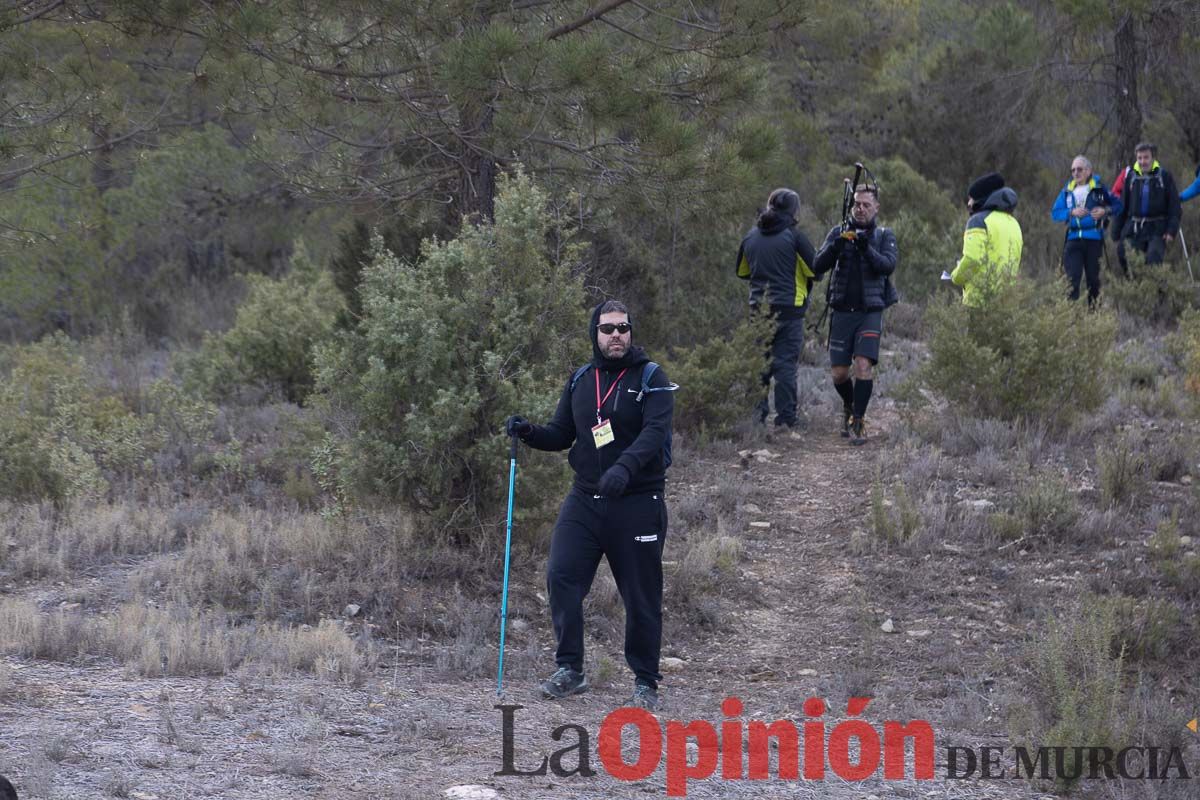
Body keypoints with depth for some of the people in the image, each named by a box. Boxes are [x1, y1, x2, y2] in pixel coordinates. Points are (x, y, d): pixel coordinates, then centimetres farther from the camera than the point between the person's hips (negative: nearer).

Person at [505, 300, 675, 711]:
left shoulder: (651, 379, -4)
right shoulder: (580, 380, 11)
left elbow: (655, 431, -18)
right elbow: (561, 435, 17)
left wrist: (625, 466, -35)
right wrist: (528, 431, -4)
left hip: (637, 503, -4)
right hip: (585, 499, 4)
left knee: (642, 595, 2)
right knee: (561, 576, -9)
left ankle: (645, 681, 14)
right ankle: (570, 669, 1)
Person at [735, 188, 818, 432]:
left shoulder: (751, 236, 7)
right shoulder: (793, 236, -9)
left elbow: (741, 271, 18)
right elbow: (814, 269, -7)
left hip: (758, 308, 5)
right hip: (788, 307, -4)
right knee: (786, 363, -1)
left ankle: (756, 415, 11)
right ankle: (786, 418, -2)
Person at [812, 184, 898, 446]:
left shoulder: (884, 236, 5)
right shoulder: (838, 233, 7)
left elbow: (888, 265, -12)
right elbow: (818, 266, -4)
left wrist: (866, 248, -27)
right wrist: (835, 247, -23)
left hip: (871, 312, -1)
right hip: (842, 312, 1)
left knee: (863, 365, -17)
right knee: (839, 373, 2)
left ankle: (858, 422, -7)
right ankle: (849, 406, 32)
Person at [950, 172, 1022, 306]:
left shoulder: (979, 221, -6)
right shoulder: (1012, 222, 19)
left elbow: (972, 259, -18)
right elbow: (1015, 261, 18)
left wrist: (956, 277, 1)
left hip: (981, 296, -8)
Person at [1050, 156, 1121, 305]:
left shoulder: (1099, 188, 3)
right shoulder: (1068, 190, 9)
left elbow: (1118, 205, 6)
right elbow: (1054, 213, 4)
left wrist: (1105, 211, -13)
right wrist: (1071, 212, -12)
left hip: (1094, 238, -1)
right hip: (1073, 238, 1)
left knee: (1093, 278, 6)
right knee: (1072, 277, -10)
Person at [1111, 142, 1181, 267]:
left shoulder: (1164, 176, -2)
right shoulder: (1130, 176, 5)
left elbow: (1174, 207, -2)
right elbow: (1122, 206, 10)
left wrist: (1172, 230, -12)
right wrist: (1117, 233, 8)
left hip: (1157, 230, -3)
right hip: (1134, 229, 3)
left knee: (1153, 261, -17)